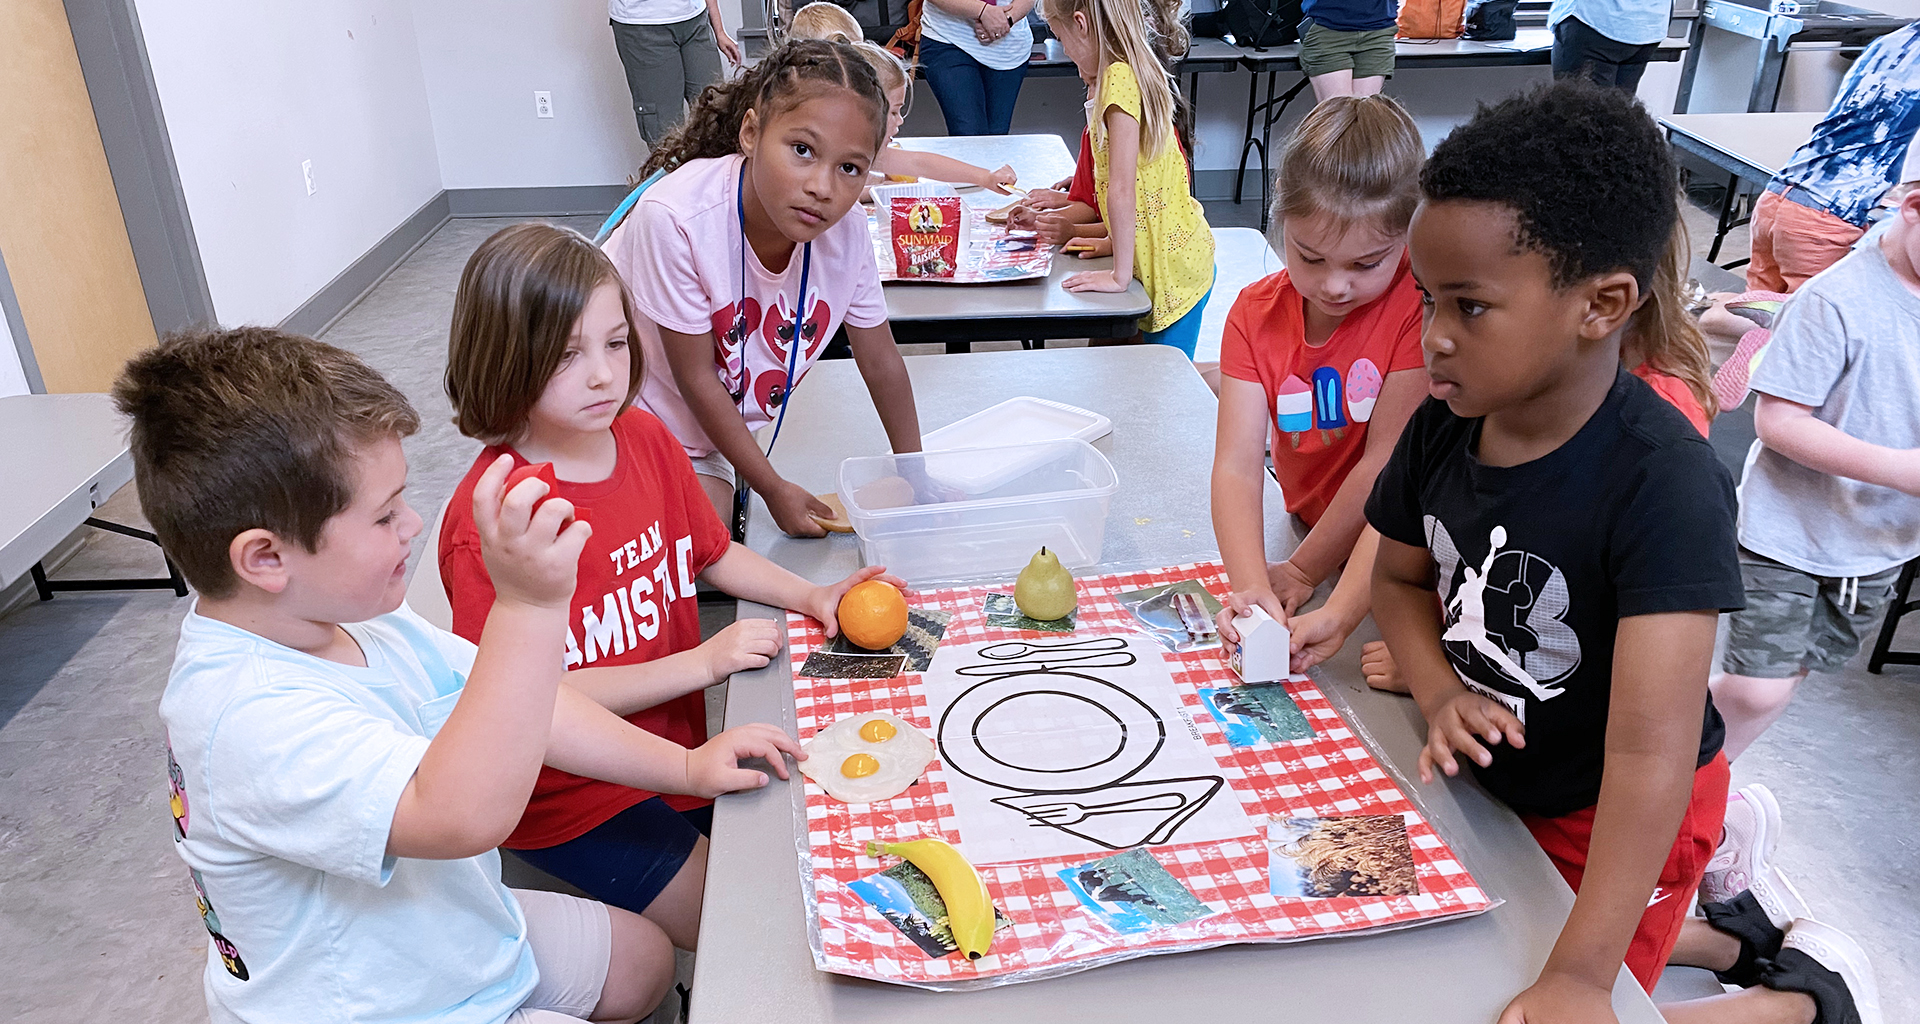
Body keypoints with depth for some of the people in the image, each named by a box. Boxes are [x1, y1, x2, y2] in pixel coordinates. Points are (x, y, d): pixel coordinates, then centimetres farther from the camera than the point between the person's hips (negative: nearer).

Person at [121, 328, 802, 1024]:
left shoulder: (350, 617, -7)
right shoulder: (247, 718, -36)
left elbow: (511, 705, 1)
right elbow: (463, 815, -49)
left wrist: (685, 765, 0)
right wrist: (529, 608, -54)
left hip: (464, 936, 9)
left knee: (644, 957, 22)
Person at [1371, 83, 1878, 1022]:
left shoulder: (1662, 484, -33)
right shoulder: (1445, 419, -14)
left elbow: (1650, 750, -37)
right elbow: (1400, 575, 2)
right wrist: (1441, 693, -18)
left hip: (1609, 817, -6)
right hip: (1496, 778, 7)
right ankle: (1715, 929, 40)